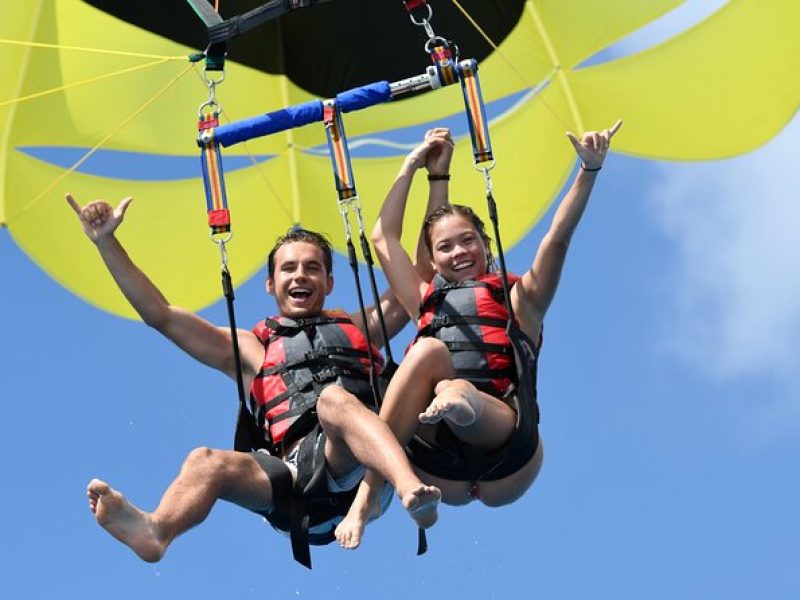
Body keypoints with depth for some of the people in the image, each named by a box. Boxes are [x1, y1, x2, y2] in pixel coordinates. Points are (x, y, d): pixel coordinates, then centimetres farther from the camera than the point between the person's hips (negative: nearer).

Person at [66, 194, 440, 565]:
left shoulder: (358, 329, 32)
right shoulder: (251, 349, 32)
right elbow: (159, 314, 28)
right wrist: (106, 242, 22)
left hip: (357, 468, -1)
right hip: (297, 472, 1)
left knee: (335, 398, -32)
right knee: (206, 462, -27)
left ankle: (410, 489, -59)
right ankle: (155, 532, -58)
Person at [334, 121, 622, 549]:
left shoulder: (518, 300, 23)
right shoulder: (429, 303, 30)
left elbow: (558, 237, 9)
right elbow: (383, 237, 30)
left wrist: (590, 169, -5)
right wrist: (414, 165, 32)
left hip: (504, 455, -1)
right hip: (440, 473, 2)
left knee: (455, 393, -31)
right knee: (429, 349, -26)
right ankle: (366, 495, -35)